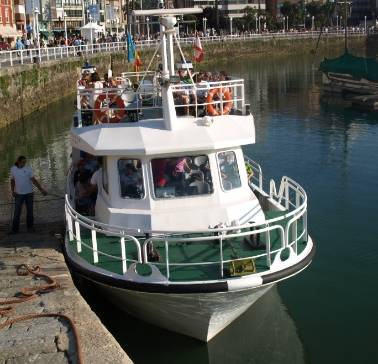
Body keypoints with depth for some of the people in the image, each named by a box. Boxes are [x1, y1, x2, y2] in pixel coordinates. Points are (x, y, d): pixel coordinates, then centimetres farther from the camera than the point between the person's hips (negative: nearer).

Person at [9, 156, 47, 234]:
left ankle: (30, 227, 19)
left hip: (29, 193, -1)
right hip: (18, 194, 1)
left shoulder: (28, 169, -8)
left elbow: (34, 180, -11)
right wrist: (12, 191, 1)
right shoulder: (13, 169, -1)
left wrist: (41, 189, -18)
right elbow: (12, 181, 10)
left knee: (30, 211, 7)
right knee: (17, 212, -2)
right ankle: (14, 229, 3)